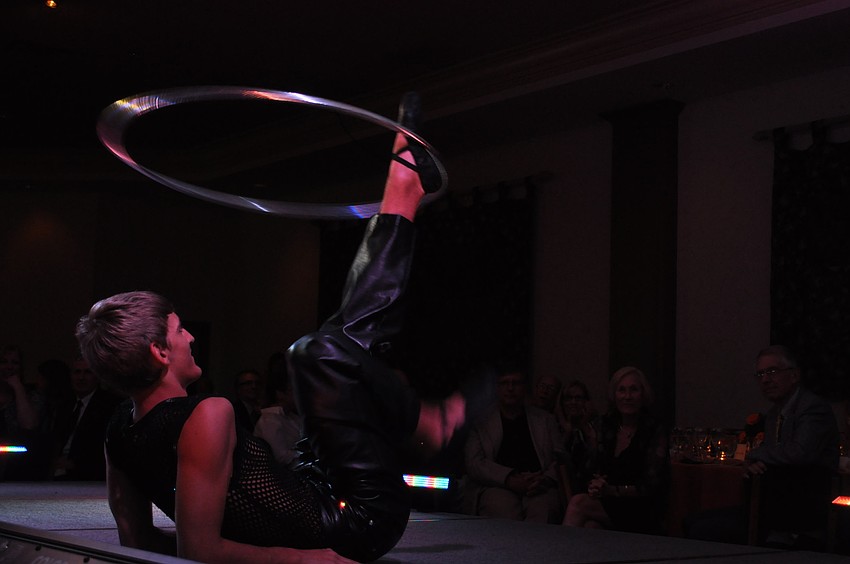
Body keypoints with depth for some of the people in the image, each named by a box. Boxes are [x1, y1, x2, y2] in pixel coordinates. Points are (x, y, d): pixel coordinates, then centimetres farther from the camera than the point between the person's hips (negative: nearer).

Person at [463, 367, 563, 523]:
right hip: (496, 487, -1)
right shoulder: (480, 423, 17)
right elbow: (474, 463, 3)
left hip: (538, 488, 1)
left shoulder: (546, 420, 25)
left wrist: (545, 480, -9)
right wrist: (509, 479, -14)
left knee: (541, 510, -36)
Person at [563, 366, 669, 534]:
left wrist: (611, 490, -20)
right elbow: (594, 467, 14)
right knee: (590, 527, -33)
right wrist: (596, 485, -10)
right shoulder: (605, 425, 10)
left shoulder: (654, 432, -5)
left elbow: (650, 486, -9)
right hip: (606, 504, 4)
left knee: (578, 503, -28)